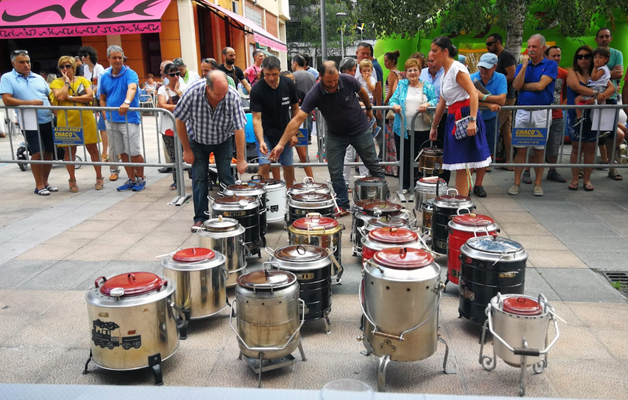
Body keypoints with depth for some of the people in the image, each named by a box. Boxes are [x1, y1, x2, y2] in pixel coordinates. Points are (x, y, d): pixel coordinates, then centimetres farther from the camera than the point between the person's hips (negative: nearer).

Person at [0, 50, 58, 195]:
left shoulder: (38, 78, 14)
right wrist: (30, 103, -17)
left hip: (48, 120, 5)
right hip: (30, 123, -5)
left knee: (48, 152, 8)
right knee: (37, 153, -6)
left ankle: (45, 182, 21)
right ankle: (39, 185, 6)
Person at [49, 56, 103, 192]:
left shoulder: (83, 80, 8)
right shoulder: (57, 83, 5)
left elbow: (90, 96, -7)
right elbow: (60, 97, -13)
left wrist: (70, 97, -11)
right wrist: (67, 81, -5)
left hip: (85, 120, 0)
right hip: (67, 121, 0)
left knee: (92, 148, 2)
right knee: (70, 150, 6)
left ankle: (99, 177, 13)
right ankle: (72, 180, 18)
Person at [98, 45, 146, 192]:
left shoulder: (130, 74, -9)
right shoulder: (105, 77, 9)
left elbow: (132, 88, -30)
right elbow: (102, 98, 19)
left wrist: (127, 102, -49)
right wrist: (106, 114, 5)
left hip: (129, 119, -6)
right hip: (112, 121, 6)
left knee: (134, 152, -3)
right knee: (122, 153, 11)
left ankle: (141, 179, 15)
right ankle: (132, 179, 22)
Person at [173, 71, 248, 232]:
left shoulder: (233, 97, -30)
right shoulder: (192, 92, -30)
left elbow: (239, 129, -26)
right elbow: (180, 121, -16)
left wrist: (241, 159, -26)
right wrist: (187, 150, -12)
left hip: (223, 140, 0)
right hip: (198, 140, 0)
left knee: (226, 176, -3)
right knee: (199, 177, -1)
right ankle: (200, 218, 9)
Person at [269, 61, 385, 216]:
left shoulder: (348, 81, -23)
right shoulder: (315, 94, -25)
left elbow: (362, 92, 1)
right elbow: (298, 119, -30)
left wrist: (369, 108, 17)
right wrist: (281, 144, -35)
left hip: (360, 129, 0)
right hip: (335, 134, 0)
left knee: (373, 166, 8)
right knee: (335, 171, -1)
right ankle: (343, 205, 14)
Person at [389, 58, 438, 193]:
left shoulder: (427, 87, 8)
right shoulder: (402, 84, 9)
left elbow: (436, 100, -2)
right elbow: (393, 99, 2)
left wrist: (428, 104, -22)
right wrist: (394, 105, -20)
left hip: (422, 129, 0)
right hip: (402, 129, 1)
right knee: (404, 158, 6)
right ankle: (404, 186, 17)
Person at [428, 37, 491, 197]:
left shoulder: (457, 68, -11)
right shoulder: (444, 73, 17)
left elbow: (473, 94, -20)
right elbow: (442, 104, 23)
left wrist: (472, 120, -29)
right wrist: (434, 127, 26)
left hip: (465, 116, -10)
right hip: (454, 118, 10)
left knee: (462, 163, -8)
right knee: (458, 163, 13)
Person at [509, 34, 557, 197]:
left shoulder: (551, 65, 2)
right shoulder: (522, 66, 12)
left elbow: (540, 85, -12)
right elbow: (516, 86, -5)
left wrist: (523, 86, 0)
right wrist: (524, 65, -8)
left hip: (542, 113, -2)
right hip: (523, 111, 2)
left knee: (539, 150, 4)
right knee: (520, 149, 1)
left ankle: (538, 183, 13)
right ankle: (517, 183, 8)